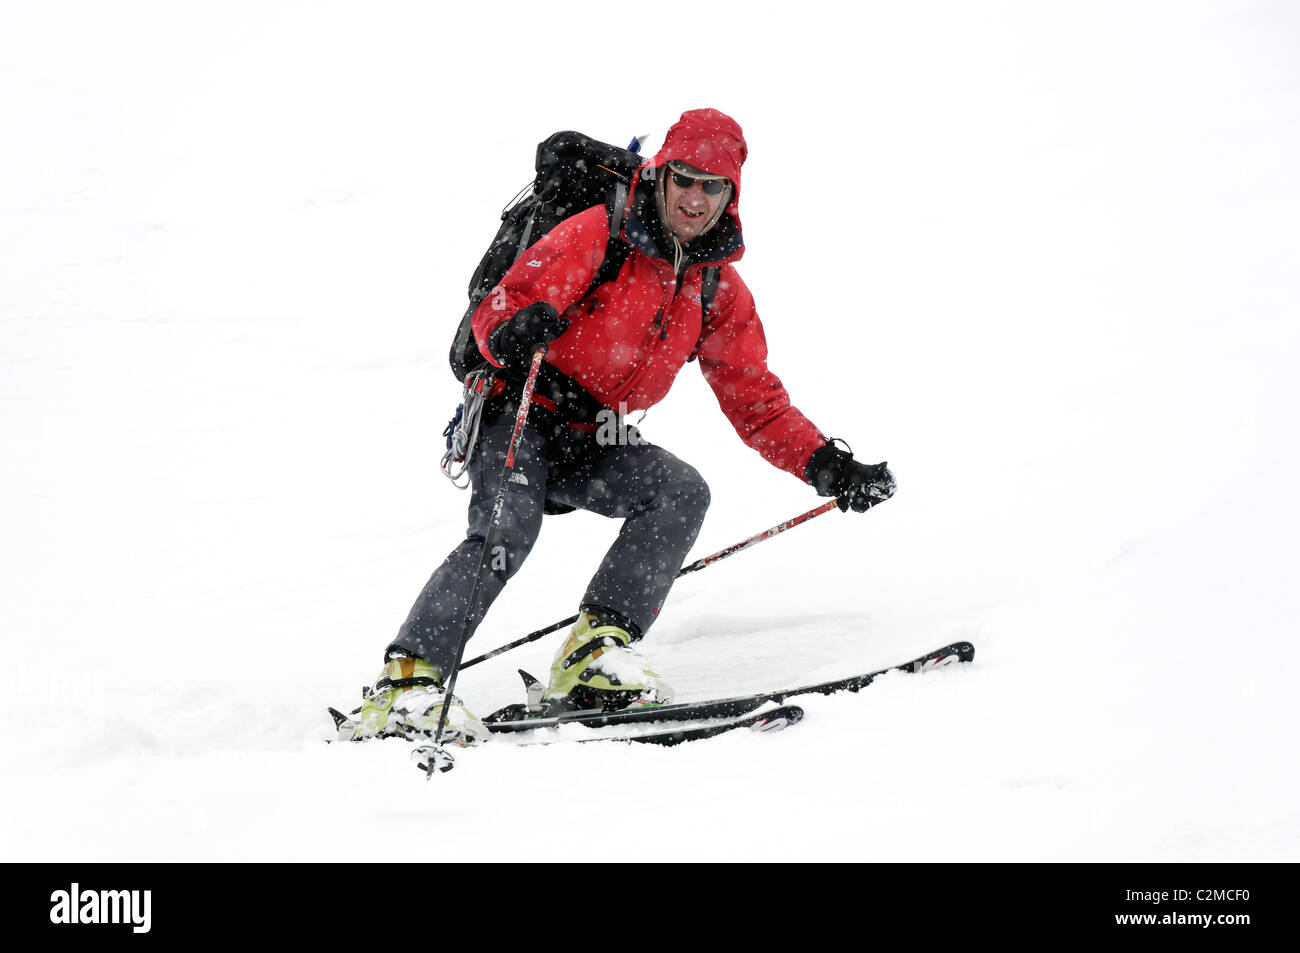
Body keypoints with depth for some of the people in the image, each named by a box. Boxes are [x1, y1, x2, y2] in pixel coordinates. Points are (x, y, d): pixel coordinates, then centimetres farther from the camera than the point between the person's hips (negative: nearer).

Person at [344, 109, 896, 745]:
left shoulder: (720, 291, 6)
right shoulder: (595, 236, -12)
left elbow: (757, 403, 9)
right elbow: (495, 311, -17)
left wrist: (829, 468, -5)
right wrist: (515, 330, -42)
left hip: (595, 444, 6)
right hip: (521, 416, -5)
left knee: (681, 491, -21)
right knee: (507, 530, -30)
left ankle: (594, 651, -24)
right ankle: (405, 686, -32)